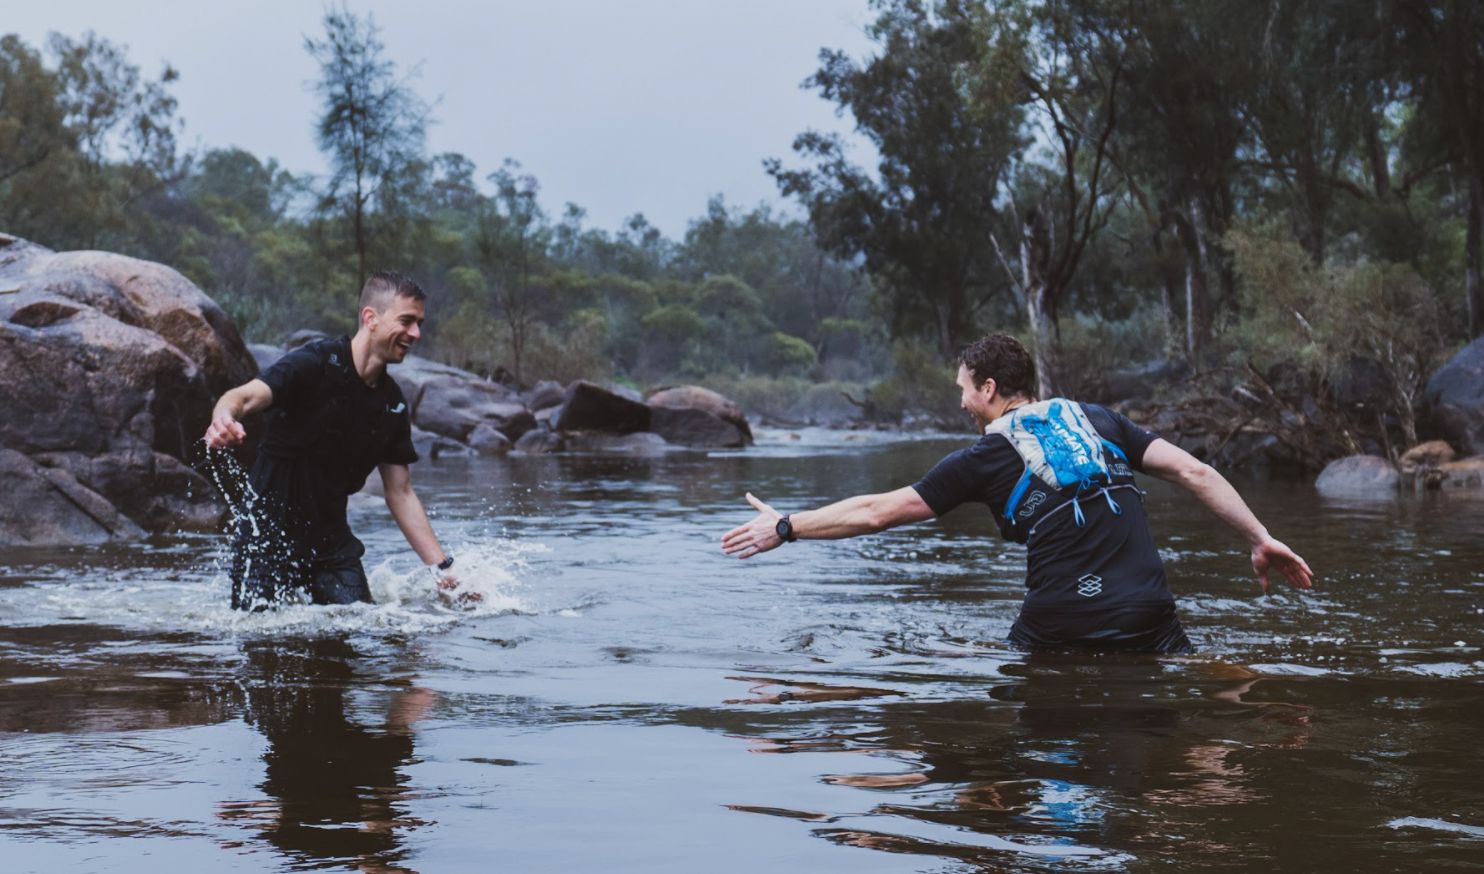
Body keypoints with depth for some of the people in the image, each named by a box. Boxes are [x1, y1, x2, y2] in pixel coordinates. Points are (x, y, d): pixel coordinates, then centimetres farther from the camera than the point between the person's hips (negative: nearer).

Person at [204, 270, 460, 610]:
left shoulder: (393, 405, 5)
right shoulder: (317, 363, -15)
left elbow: (400, 493, 9)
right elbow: (247, 396, -31)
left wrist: (442, 568, 3)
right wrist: (224, 417, -56)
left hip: (330, 540, 6)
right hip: (268, 529, -5)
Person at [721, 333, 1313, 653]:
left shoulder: (986, 457, 5)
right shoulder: (1097, 421, 15)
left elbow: (876, 512, 7)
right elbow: (1194, 472, 8)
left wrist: (784, 528, 16)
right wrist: (1260, 539, 13)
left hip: (1058, 625, -2)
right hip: (1148, 618, 3)